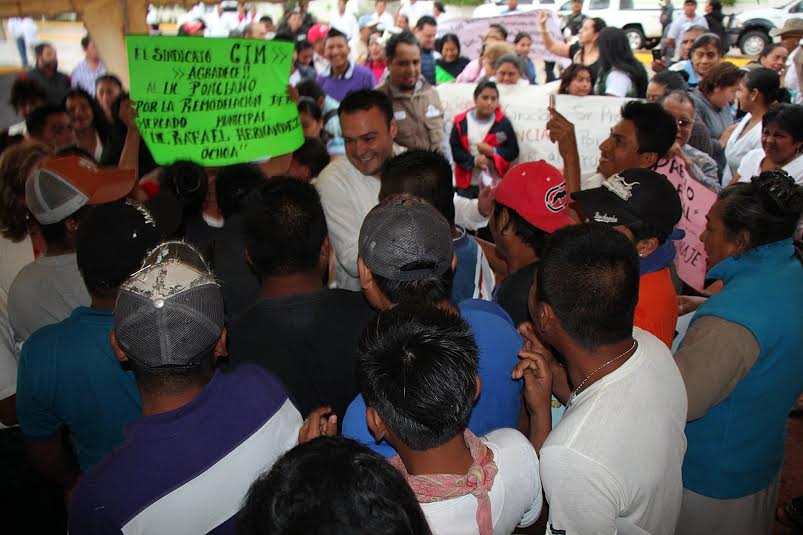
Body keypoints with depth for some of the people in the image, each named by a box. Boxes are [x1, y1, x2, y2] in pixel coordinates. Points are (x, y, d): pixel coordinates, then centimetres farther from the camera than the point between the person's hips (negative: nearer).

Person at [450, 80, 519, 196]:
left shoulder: (503, 122, -1)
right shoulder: (461, 122, 1)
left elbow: (513, 151, 0)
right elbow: (454, 150, -2)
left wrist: (492, 151, -15)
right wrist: (473, 160, -17)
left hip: (495, 183, -1)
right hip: (467, 183, 1)